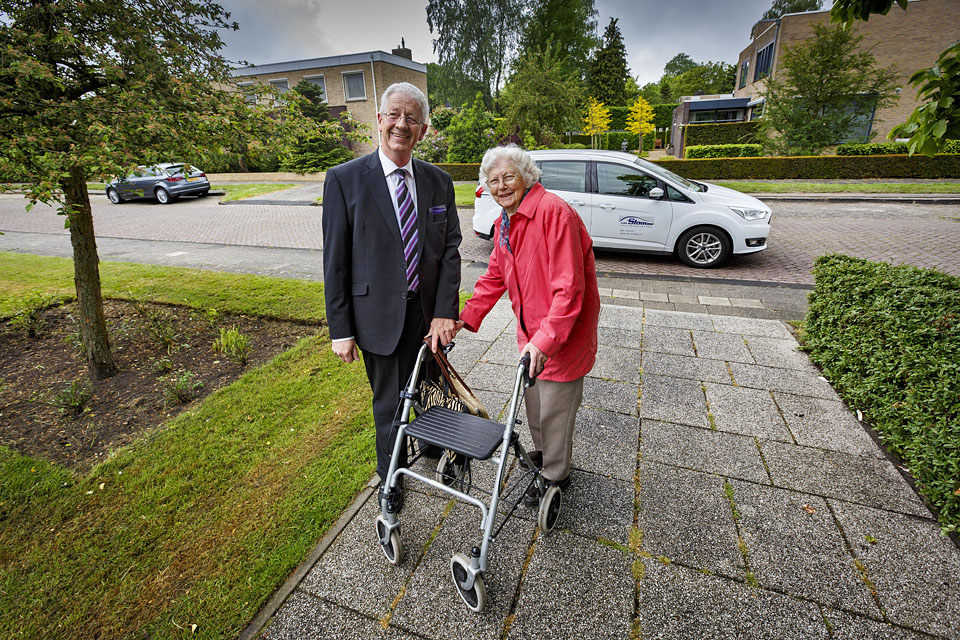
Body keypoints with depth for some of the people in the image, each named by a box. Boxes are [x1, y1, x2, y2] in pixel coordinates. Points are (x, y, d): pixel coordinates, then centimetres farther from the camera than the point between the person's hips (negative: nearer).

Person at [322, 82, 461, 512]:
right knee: (390, 404, 13)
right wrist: (340, 329, -8)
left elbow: (450, 249, 0)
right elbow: (335, 262, -7)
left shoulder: (439, 182, 3)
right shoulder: (345, 180, -7)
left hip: (430, 314, 3)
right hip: (381, 316, -3)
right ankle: (392, 478, 39)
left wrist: (444, 312, -10)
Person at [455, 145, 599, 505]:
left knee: (554, 406, 8)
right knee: (533, 398, 24)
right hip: (531, 330, 8)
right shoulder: (505, 222, 6)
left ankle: (556, 476, 32)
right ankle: (542, 452, 50)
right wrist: (465, 319, 3)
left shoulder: (554, 212, -23)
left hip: (562, 331, -8)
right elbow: (494, 278, 11)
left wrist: (546, 339, -34)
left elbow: (569, 287, -28)